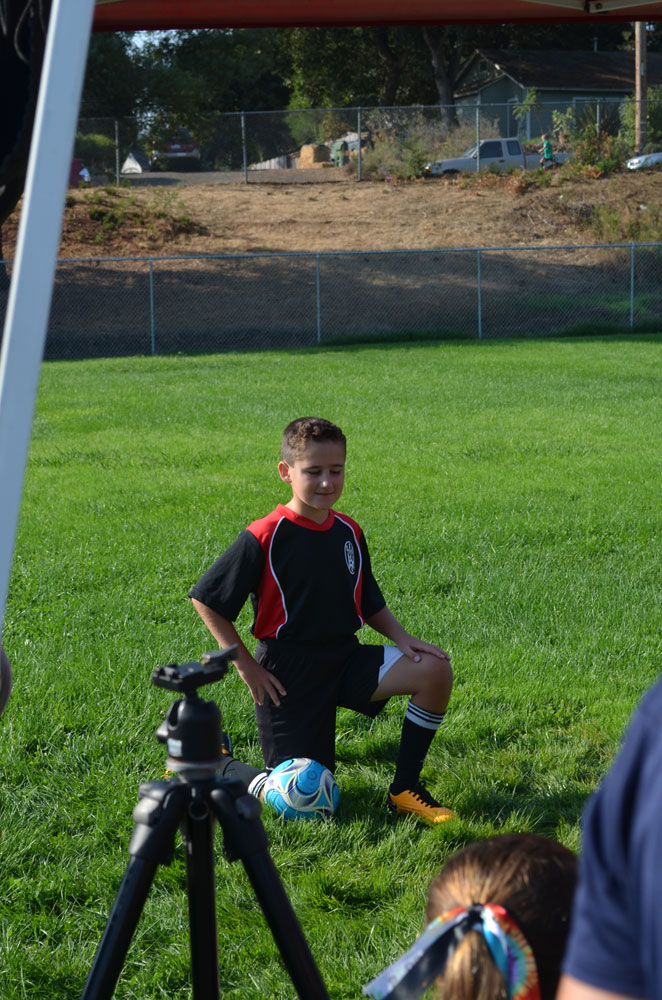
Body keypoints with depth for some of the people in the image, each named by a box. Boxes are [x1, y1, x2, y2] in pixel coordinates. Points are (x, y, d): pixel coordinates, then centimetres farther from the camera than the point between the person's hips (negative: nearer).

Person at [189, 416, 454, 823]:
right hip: (289, 673, -5)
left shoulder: (349, 532, 5)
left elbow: (370, 603, 17)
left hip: (345, 659, 5)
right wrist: (246, 667, -9)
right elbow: (206, 600, -9)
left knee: (435, 670, -18)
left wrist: (402, 638, -2)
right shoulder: (265, 537, -14)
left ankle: (404, 789, -5)